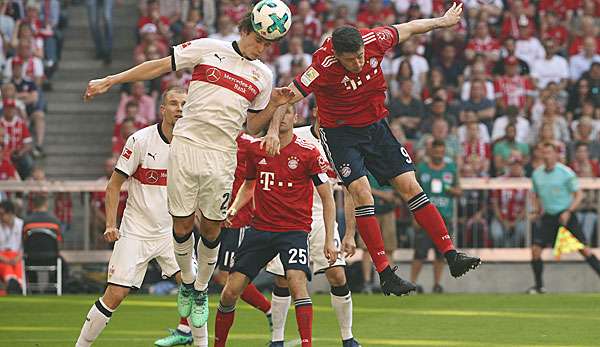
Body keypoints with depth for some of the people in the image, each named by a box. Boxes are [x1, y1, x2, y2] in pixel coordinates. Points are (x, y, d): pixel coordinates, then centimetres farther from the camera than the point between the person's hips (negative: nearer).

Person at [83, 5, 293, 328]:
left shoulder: (263, 76, 11)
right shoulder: (208, 48, 3)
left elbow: (253, 126, 16)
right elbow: (159, 66, 4)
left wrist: (275, 105, -2)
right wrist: (110, 80, 2)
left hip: (221, 155, 2)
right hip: (186, 143, -2)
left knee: (211, 229, 4)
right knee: (182, 226, 0)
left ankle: (201, 291, 24)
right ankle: (187, 282, 24)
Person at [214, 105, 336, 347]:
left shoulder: (308, 152, -5)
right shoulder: (255, 149, 5)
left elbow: (327, 198, 0)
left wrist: (329, 240, -4)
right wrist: (234, 208, 7)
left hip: (295, 229, -3)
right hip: (260, 228, 3)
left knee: (297, 281, -28)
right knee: (231, 291, -1)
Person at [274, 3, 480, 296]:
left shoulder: (375, 41, -17)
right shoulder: (324, 67, -29)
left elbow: (406, 29, 3)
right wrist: (273, 130, -41)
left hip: (376, 126, 4)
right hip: (340, 133, -4)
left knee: (409, 185, -2)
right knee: (361, 191, -20)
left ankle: (451, 256, 0)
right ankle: (385, 275, -19)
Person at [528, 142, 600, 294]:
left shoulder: (565, 172, -10)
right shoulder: (537, 174, 5)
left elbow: (579, 195, -7)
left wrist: (568, 212, -18)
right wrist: (537, 209, 1)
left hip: (565, 215, -4)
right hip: (548, 217, 4)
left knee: (583, 249, -9)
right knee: (535, 248, -6)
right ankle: (539, 286, 6)